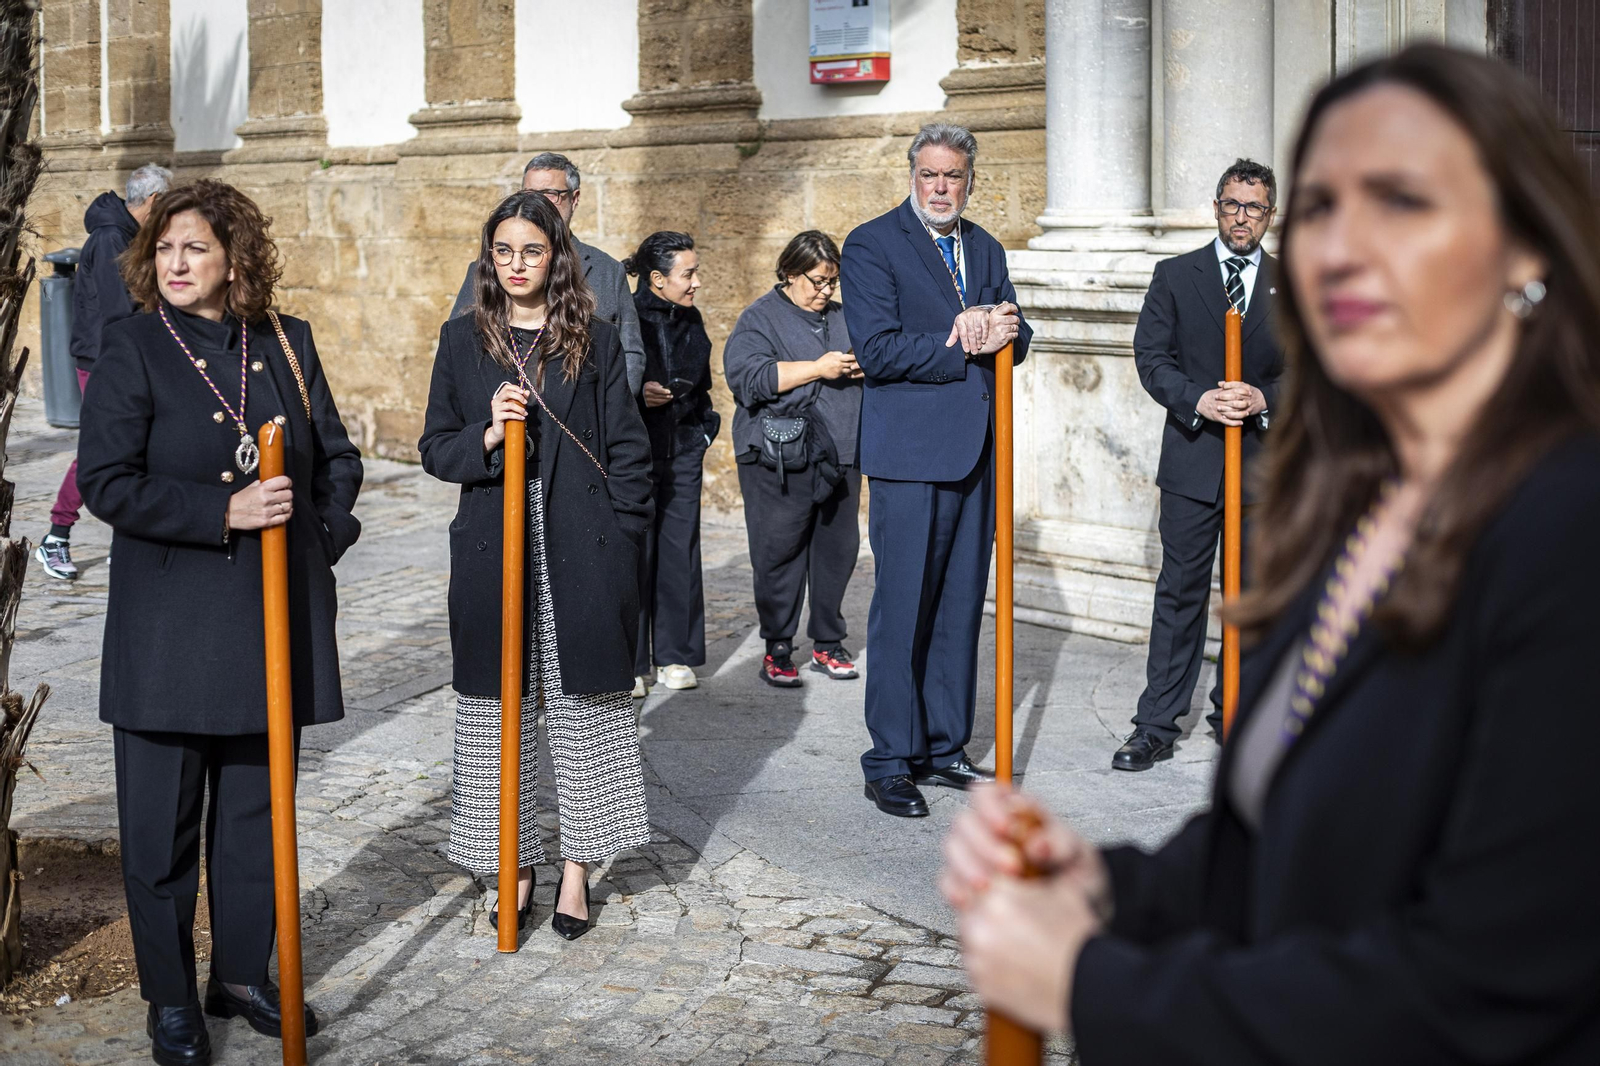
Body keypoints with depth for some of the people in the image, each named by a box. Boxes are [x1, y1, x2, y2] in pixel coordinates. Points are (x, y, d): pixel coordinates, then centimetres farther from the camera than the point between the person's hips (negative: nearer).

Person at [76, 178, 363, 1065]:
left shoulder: (286, 343, 6)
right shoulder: (133, 348, -5)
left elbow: (337, 456, 15)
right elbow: (106, 482, -13)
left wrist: (321, 533, -1)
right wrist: (225, 512, -19)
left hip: (274, 619, 4)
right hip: (168, 623, -3)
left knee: (256, 808, 13)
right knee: (163, 819, 4)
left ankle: (244, 973, 28)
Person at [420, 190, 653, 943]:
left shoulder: (594, 341, 3)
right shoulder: (463, 340, 7)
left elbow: (628, 450, 3)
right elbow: (435, 449, 7)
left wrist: (618, 539, -5)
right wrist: (486, 434, -14)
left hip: (581, 555, -1)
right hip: (492, 549, 1)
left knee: (583, 706, 3)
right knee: (499, 710, 5)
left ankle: (577, 867, 13)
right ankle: (515, 865, 16)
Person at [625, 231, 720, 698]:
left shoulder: (690, 320, 12)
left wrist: (702, 430, 14)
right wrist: (637, 394, -19)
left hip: (682, 450, 6)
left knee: (680, 551, 5)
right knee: (634, 554, -5)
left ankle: (674, 657, 15)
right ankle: (630, 665, 4)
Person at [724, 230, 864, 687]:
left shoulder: (843, 318, 18)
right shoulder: (761, 318, -1)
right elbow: (746, 375, -16)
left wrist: (862, 367, 2)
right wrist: (818, 368, -17)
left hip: (839, 458, 6)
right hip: (780, 464, -5)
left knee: (838, 552, 7)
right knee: (779, 556, -2)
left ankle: (828, 644, 19)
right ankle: (777, 650, 7)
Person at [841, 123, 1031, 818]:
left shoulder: (985, 250, 17)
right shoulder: (872, 245, -4)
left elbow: (1016, 340, 12)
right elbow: (876, 350, -14)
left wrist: (998, 332, -11)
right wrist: (964, 349, -11)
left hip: (978, 449, 6)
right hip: (911, 452, -6)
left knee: (961, 604, 10)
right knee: (903, 608, -4)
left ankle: (944, 748, 20)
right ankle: (891, 762, 5)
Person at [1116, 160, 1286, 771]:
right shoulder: (1175, 276, 6)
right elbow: (1151, 355, -1)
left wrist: (1266, 398, -14)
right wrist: (1198, 399, -17)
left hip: (1265, 461, 2)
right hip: (1193, 461, -2)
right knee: (1180, 592, -2)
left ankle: (1235, 714, 22)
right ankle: (1157, 726, 1)